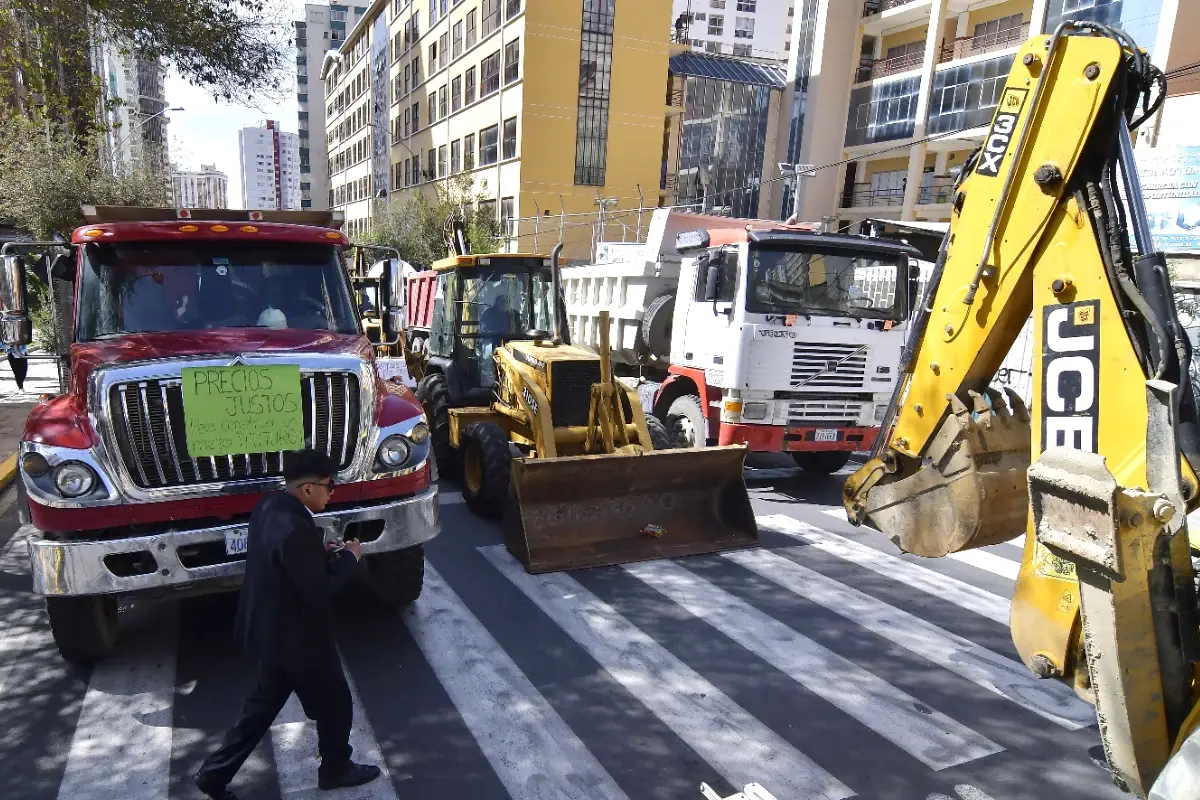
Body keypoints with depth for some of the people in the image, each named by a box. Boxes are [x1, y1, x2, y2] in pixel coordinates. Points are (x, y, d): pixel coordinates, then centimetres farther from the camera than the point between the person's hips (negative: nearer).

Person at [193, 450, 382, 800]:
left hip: (270, 630, 9)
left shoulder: (269, 505, -3)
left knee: (263, 704, 26)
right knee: (334, 705, 15)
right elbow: (319, 593, -27)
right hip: (298, 638, -9)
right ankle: (336, 769, 36)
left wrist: (321, 552, 2)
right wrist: (349, 558, -15)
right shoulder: (296, 529, -33)